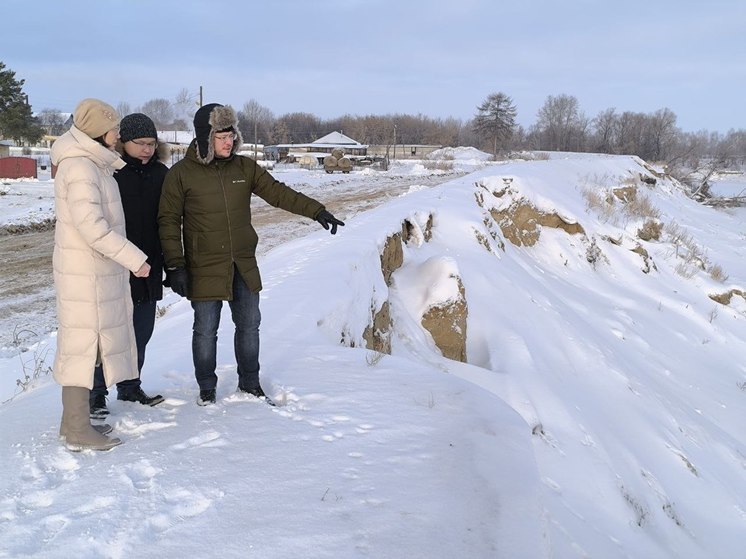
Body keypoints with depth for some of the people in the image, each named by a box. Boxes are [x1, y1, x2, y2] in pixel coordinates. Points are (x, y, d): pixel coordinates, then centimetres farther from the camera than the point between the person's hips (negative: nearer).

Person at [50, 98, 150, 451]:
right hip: (86, 273, -10)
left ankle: (74, 421, 25)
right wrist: (134, 259, -23)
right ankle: (78, 431, 6)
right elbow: (91, 224, -25)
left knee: (87, 343, 15)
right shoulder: (79, 168, -17)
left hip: (97, 270, 10)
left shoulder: (92, 164, 14)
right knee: (83, 344, -3)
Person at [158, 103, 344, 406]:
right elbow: (169, 222, -6)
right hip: (204, 269, -4)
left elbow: (278, 193, 2)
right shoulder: (181, 174, -7)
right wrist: (175, 266, -12)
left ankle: (250, 383, 32)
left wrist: (316, 211, -7)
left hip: (244, 266, 4)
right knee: (205, 330, 6)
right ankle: (206, 389, 25)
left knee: (249, 325, 13)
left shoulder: (245, 168, 3)